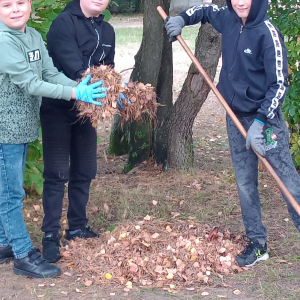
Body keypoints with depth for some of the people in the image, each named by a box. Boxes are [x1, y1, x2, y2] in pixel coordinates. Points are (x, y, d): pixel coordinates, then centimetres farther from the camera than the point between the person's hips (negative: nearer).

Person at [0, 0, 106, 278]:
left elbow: (52, 74, 1)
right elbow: (30, 84, -23)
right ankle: (24, 256, 9)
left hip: (23, 127, 8)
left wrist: (86, 89, -12)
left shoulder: (34, 37, 6)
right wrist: (75, 93, -28)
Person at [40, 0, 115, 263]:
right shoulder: (64, 23, -14)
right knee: (57, 173, -6)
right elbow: (72, 66, -26)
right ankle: (50, 236, 1)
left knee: (84, 171, 12)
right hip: (58, 109, -7)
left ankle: (77, 226, 27)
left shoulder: (107, 31, 10)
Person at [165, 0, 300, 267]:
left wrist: (260, 122, -23)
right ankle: (257, 243, 21)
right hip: (236, 118, 6)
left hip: (267, 119, -6)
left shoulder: (267, 33, -18)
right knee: (245, 184, 10)